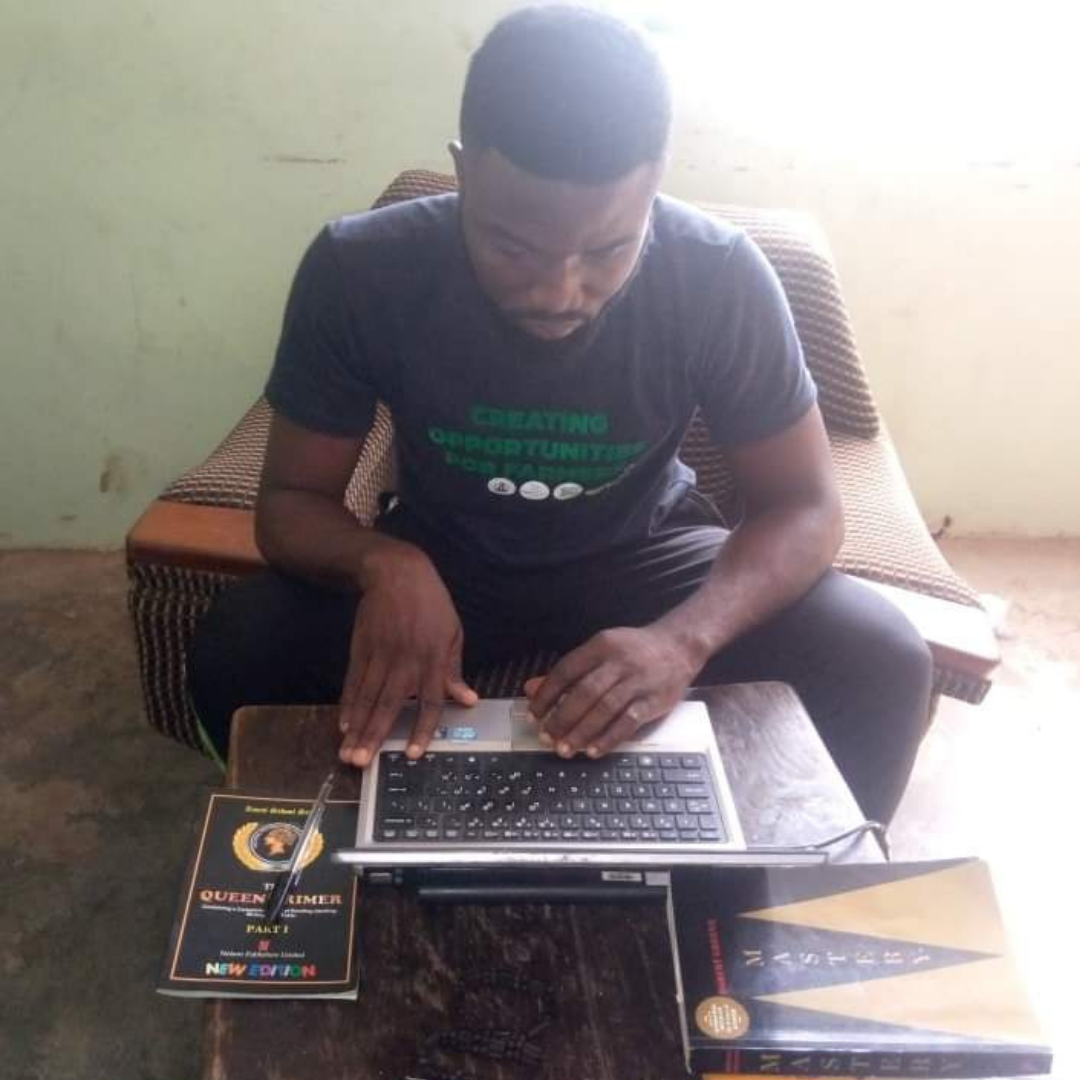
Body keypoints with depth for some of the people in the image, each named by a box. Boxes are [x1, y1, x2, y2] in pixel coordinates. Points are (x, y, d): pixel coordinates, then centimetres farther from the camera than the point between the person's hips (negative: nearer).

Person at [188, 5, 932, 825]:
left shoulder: (719, 277, -24)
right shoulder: (360, 270, -23)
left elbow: (805, 505, -17)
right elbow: (291, 500, -14)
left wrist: (685, 637, -37)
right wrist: (386, 564, -39)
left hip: (640, 554, 0)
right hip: (443, 557, 1)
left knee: (880, 666, -21)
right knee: (232, 660, -24)